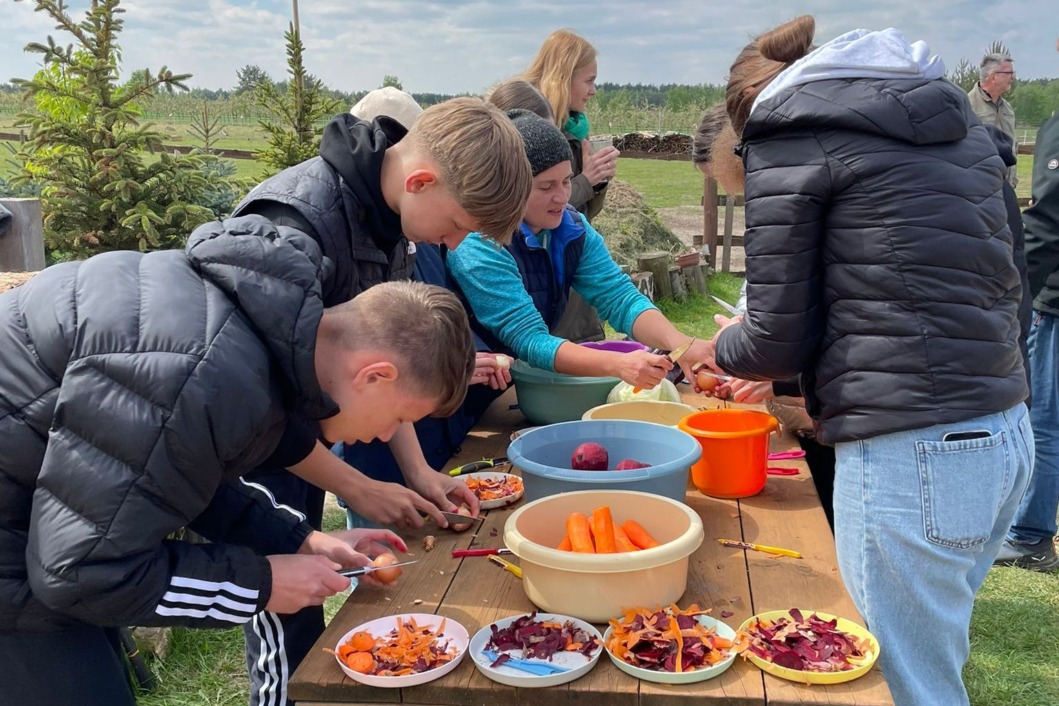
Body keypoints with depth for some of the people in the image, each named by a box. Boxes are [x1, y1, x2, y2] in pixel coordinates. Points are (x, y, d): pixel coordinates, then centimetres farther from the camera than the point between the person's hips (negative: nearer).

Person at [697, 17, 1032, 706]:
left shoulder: (792, 129, -3)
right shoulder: (956, 116, 19)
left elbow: (778, 338, -5)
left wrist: (723, 348, 19)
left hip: (910, 458, -8)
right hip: (1007, 439, 8)